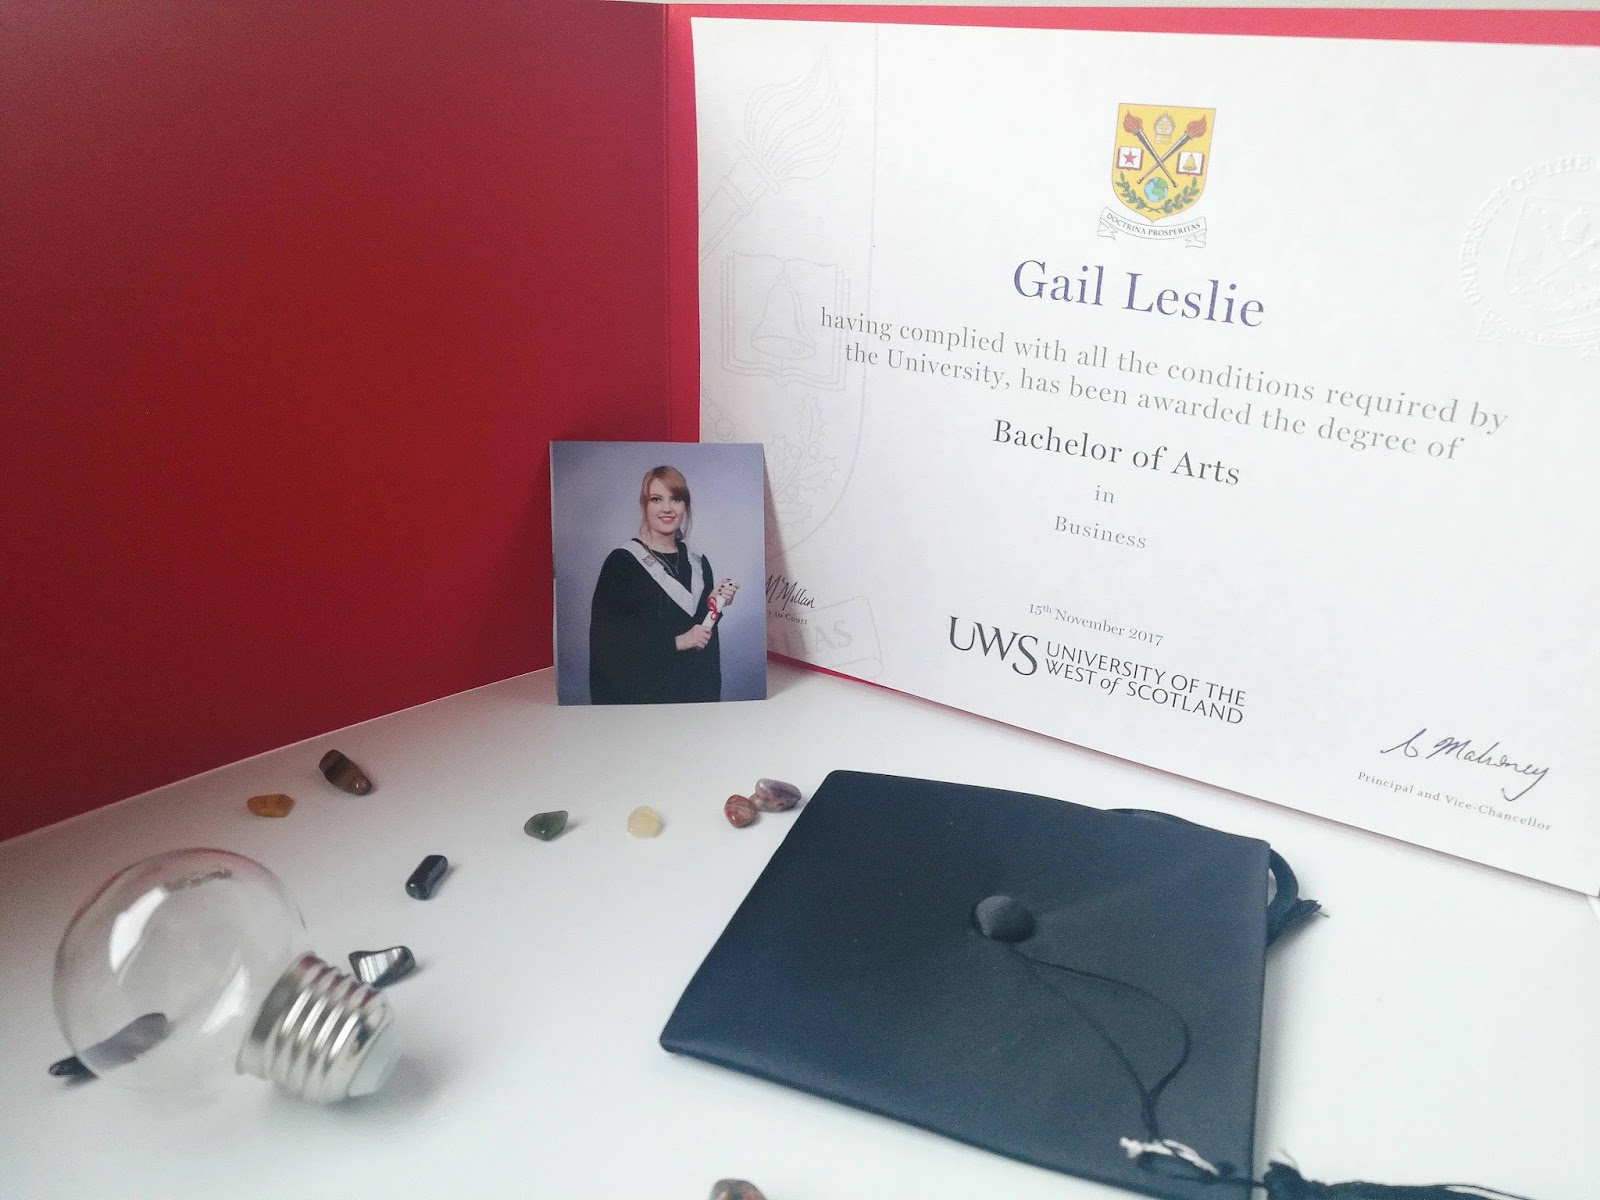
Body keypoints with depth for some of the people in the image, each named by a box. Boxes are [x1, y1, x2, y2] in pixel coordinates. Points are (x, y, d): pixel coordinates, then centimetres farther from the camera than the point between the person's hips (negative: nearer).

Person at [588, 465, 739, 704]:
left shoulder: (698, 562, 8)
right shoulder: (622, 561, -9)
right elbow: (609, 637, -15)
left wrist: (715, 605, -5)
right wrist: (676, 642, -17)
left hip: (697, 686, 5)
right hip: (642, 691, -5)